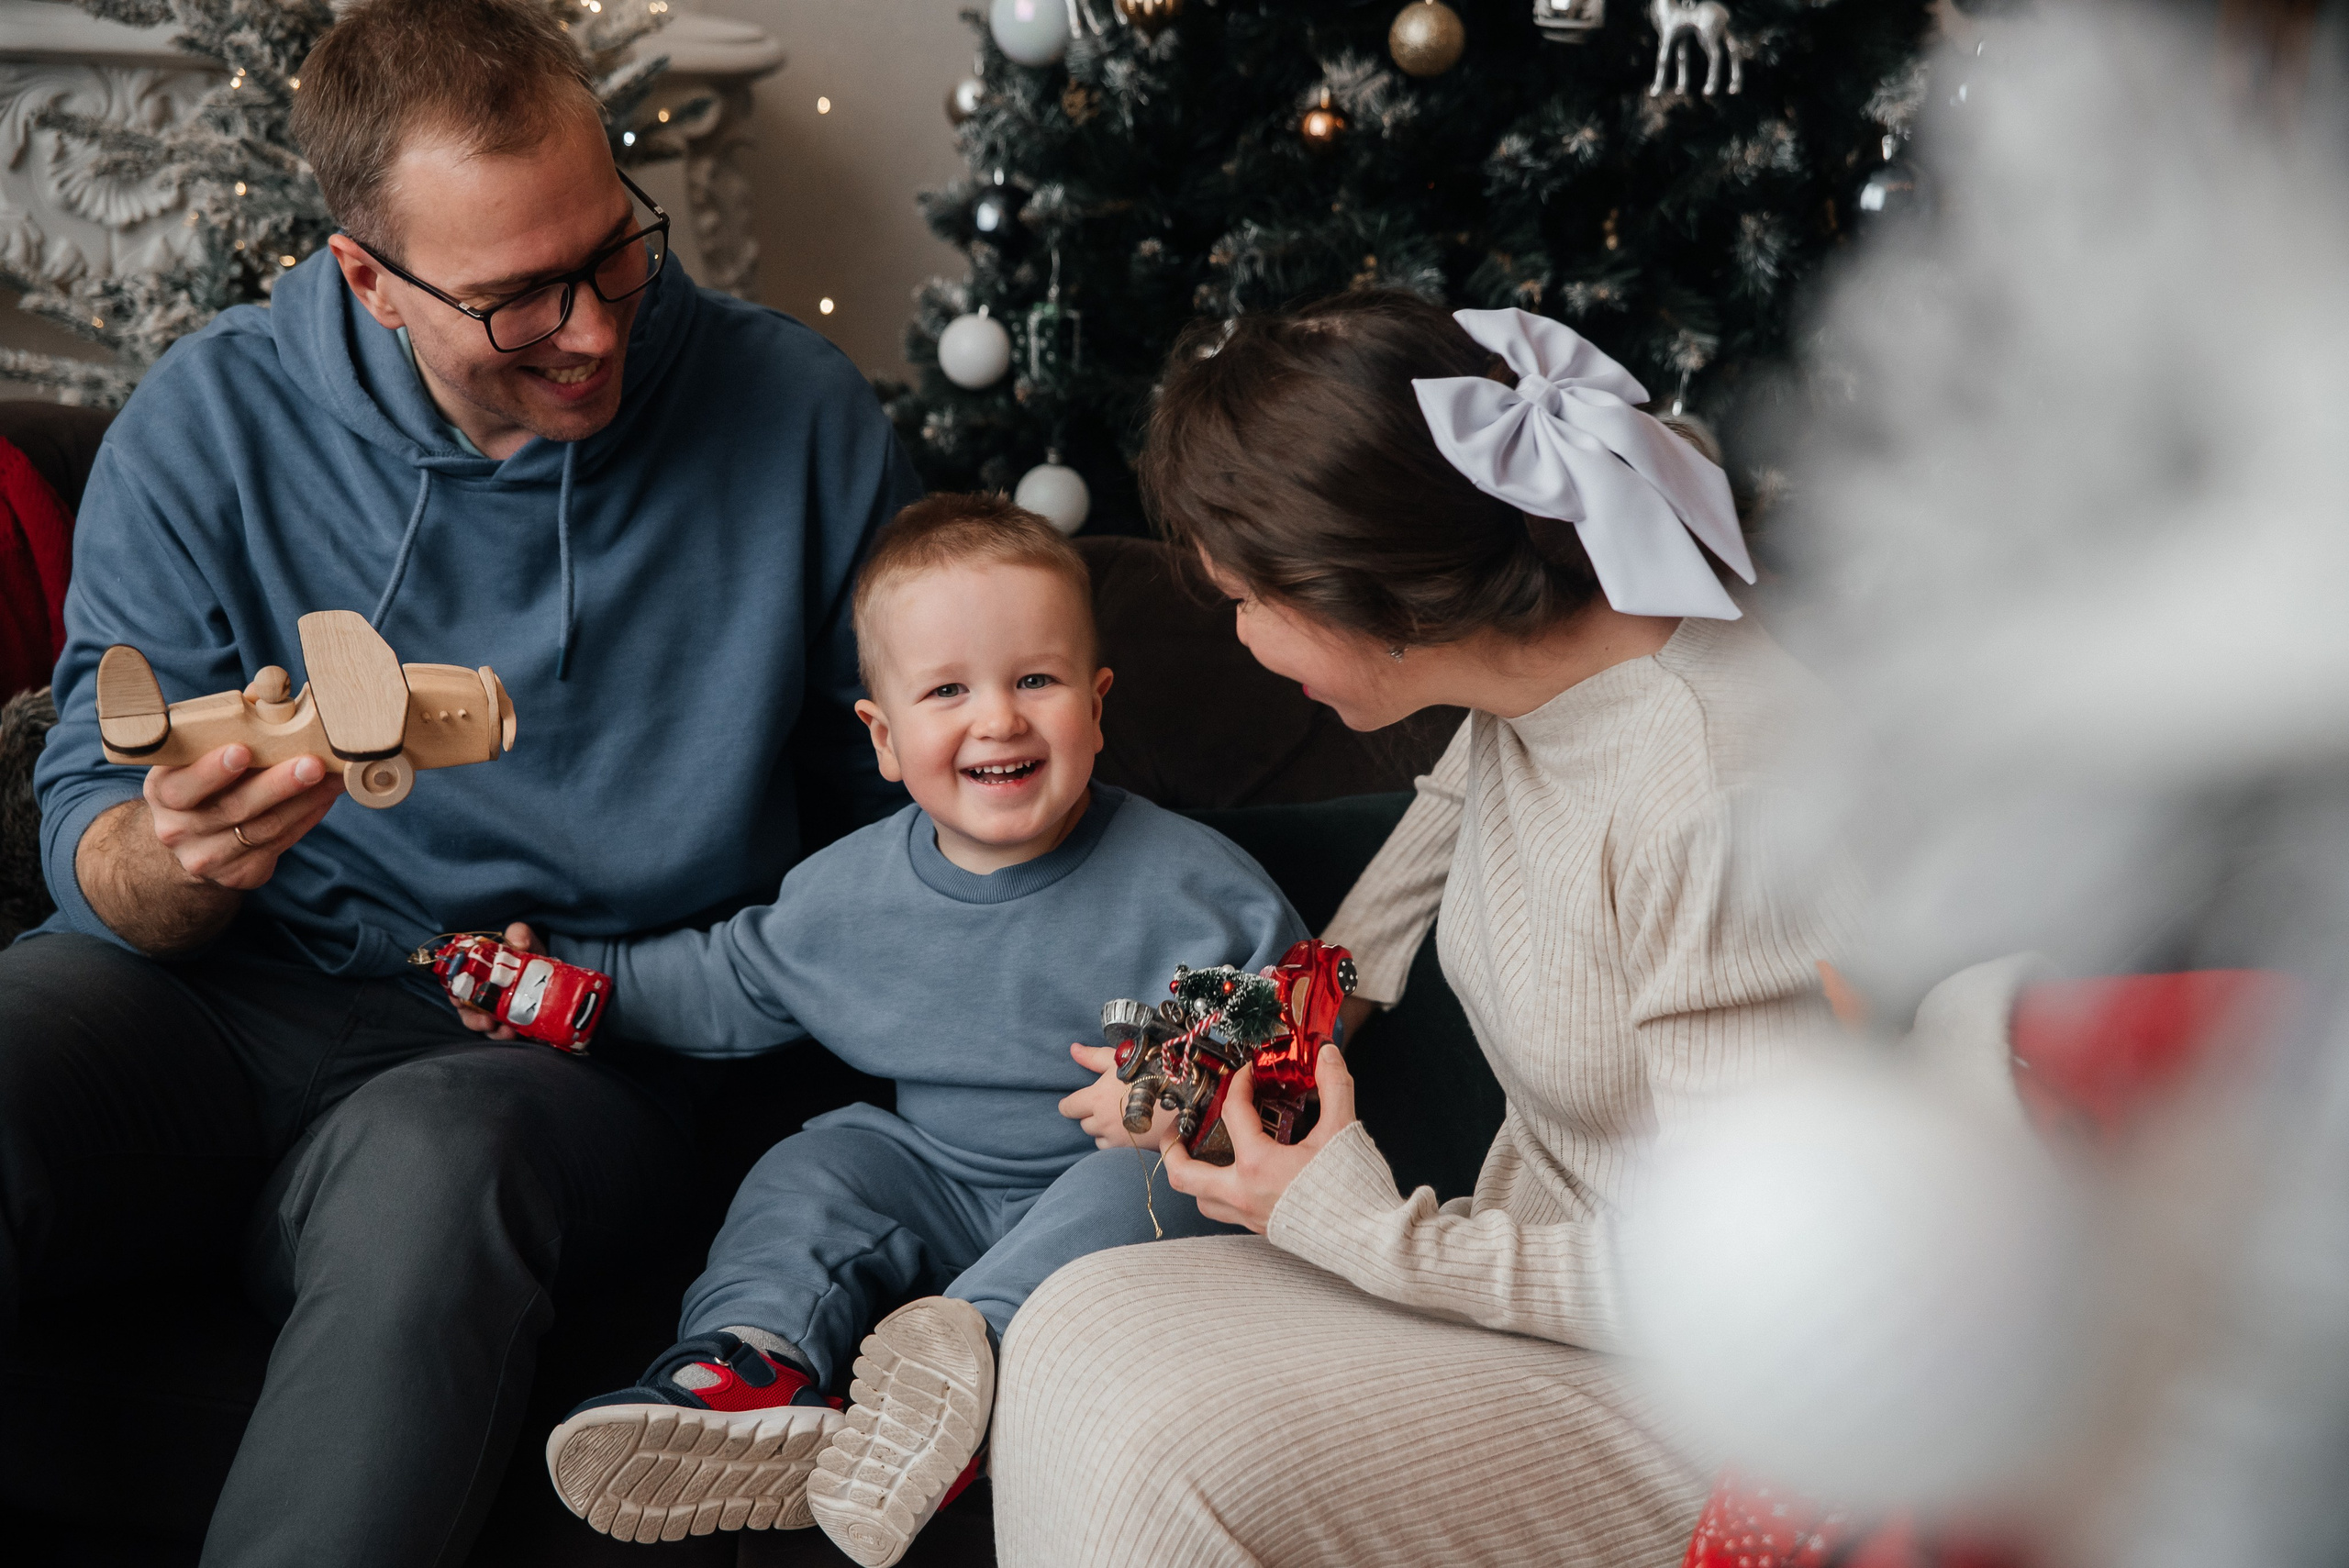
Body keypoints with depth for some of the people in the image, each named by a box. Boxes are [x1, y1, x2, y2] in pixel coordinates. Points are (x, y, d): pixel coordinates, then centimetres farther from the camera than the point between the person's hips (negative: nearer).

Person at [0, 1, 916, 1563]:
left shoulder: (795, 414, -1)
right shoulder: (207, 424, -1)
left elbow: (911, 777, 11)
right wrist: (173, 857, -24)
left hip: (570, 1046, -1)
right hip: (221, 1007, 1)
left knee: (433, 1166, -38)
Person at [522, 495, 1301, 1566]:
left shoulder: (1187, 887, -14)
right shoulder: (847, 893, -1)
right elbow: (733, 982, 15)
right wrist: (559, 974, 8)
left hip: (1117, 1171, -4)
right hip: (934, 1171, 5)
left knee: (1139, 1188, -33)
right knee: (810, 1174, -12)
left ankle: (978, 1341, -54)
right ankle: (753, 1363, -36)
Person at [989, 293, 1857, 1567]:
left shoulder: (1718, 796, -28)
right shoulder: (1526, 668, -1)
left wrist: (1368, 1233, -19)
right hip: (1545, 1275, 9)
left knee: (1185, 1458, -26)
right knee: (1085, 1324, -8)